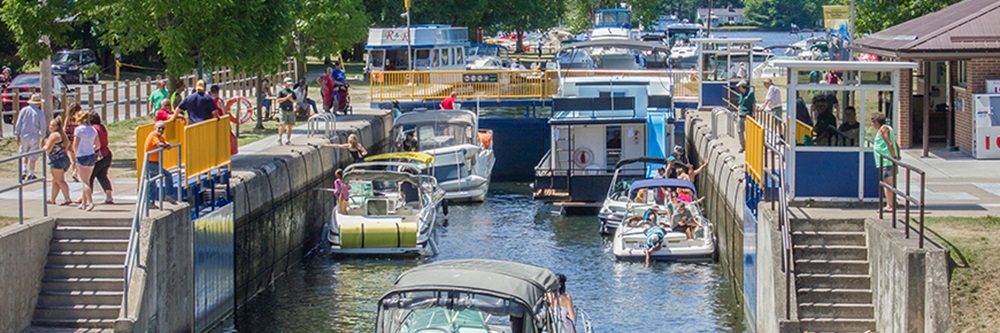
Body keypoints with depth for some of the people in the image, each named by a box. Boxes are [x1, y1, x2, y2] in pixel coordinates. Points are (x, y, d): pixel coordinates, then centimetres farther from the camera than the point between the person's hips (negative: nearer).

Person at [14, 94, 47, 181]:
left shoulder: (24, 110, -1)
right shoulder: (40, 113, -8)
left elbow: (18, 124, 1)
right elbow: (43, 127, -4)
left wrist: (17, 135, 9)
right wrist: (43, 138, 6)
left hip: (24, 136, 3)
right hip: (34, 137, -3)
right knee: (33, 156, 5)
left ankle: (24, 171, 7)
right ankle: (30, 174, 5)